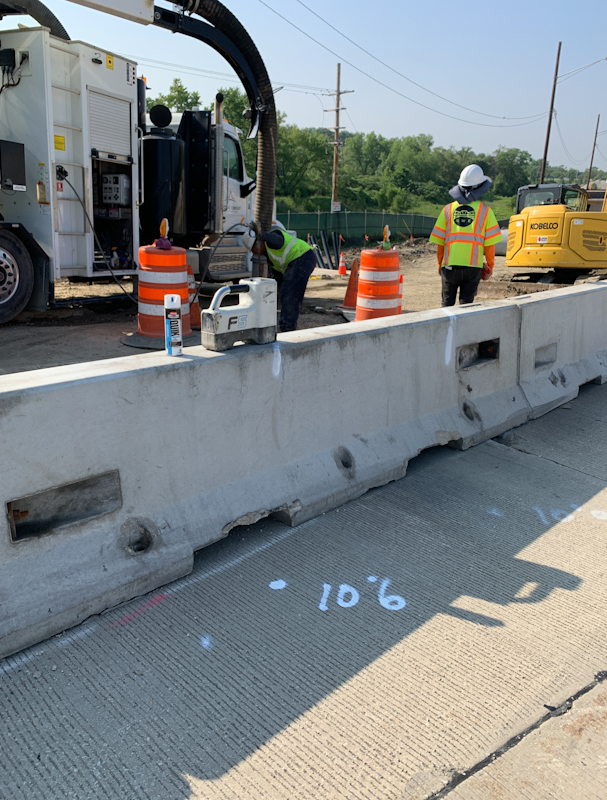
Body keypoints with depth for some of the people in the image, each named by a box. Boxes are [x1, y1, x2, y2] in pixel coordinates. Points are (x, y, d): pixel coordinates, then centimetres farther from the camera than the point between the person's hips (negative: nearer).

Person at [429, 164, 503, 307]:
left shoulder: (448, 209, 6)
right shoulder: (485, 211, 1)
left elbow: (439, 242, 5)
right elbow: (490, 244, -1)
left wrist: (440, 264, 18)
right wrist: (490, 266, 12)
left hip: (450, 265, 2)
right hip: (473, 266, -1)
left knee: (447, 304, 11)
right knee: (466, 304, 3)